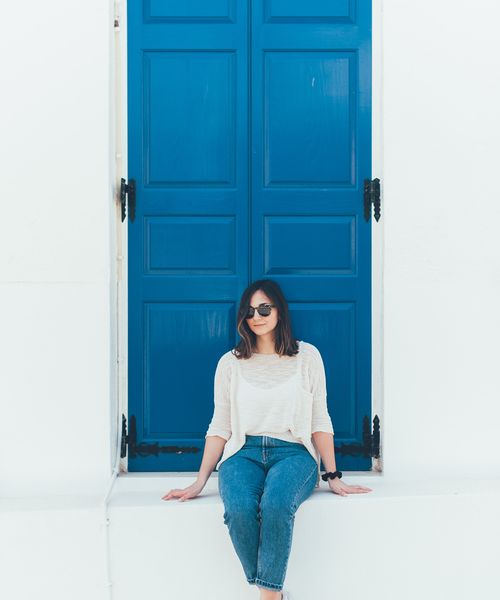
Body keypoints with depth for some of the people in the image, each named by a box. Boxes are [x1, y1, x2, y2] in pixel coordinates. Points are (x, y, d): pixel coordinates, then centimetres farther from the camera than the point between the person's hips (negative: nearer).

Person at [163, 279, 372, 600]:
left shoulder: (307, 356, 8)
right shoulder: (230, 363, 12)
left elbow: (320, 421, 8)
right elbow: (220, 426, 12)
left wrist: (334, 477, 2)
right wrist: (200, 482, 4)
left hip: (293, 452, -1)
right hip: (243, 453, 1)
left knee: (277, 504, -36)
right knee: (239, 510, -33)